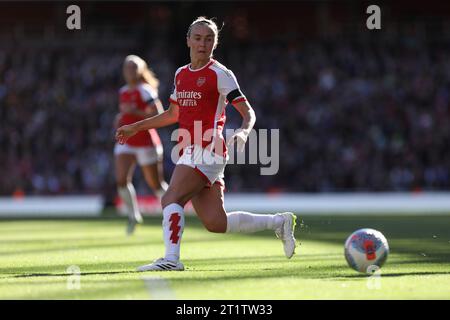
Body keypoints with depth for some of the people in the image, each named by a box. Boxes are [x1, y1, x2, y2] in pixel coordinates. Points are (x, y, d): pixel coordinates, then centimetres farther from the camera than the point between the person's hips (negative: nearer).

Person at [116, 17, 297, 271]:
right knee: (216, 223, 5)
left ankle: (171, 259, -21)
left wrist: (244, 131, -28)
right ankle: (279, 222, 20)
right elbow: (173, 114, 31)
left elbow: (248, 112, -7)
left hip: (208, 151, -7)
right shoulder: (181, 74, 18)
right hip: (190, 153, 7)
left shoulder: (220, 74, -4)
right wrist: (135, 127, 31)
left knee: (171, 199, -19)